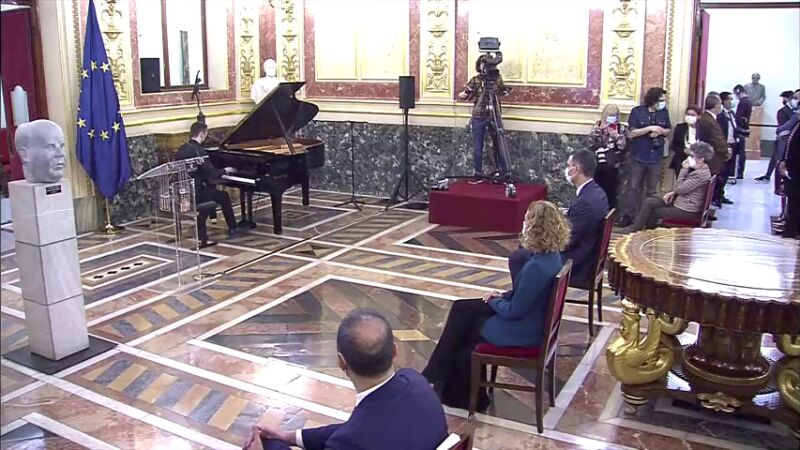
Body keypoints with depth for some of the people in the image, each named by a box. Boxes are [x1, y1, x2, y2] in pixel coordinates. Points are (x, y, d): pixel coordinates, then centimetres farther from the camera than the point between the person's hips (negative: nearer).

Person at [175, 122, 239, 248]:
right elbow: (212, 173, -18)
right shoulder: (198, 150, -17)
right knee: (223, 196, 13)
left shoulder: (182, 149, 9)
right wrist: (225, 170, 2)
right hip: (193, 193, -8)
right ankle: (232, 229, 28)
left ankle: (202, 236, 26)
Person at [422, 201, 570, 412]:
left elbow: (514, 311, -24)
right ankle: (438, 375, 20)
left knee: (463, 328, 9)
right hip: (531, 316, 9)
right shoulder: (551, 255, -3)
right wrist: (503, 295, 3)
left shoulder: (537, 267, -32)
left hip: (524, 330, -9)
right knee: (460, 308, 12)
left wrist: (494, 302, -5)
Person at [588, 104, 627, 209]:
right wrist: (599, 129, -16)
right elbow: (591, 142, -7)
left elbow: (623, 146, -3)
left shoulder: (621, 128, 1)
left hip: (611, 165, -1)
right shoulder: (598, 125, 3)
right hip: (597, 164, 1)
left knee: (610, 191, 4)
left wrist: (616, 136, -19)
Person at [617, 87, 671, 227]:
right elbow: (632, 132, -11)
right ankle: (628, 215, 7)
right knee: (634, 187, 2)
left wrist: (661, 131, -10)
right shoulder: (637, 111, -8)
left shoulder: (664, 112, 3)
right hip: (638, 156, -3)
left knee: (652, 189, 9)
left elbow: (668, 130, 13)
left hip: (655, 156, 3)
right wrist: (650, 128, -21)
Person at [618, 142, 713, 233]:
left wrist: (684, 169, -19)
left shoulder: (701, 174, -26)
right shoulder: (697, 169, 6)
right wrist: (673, 193, 2)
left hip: (686, 210, -10)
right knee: (649, 202, 7)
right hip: (682, 200, 10)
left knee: (653, 212, 0)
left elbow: (679, 189, -24)